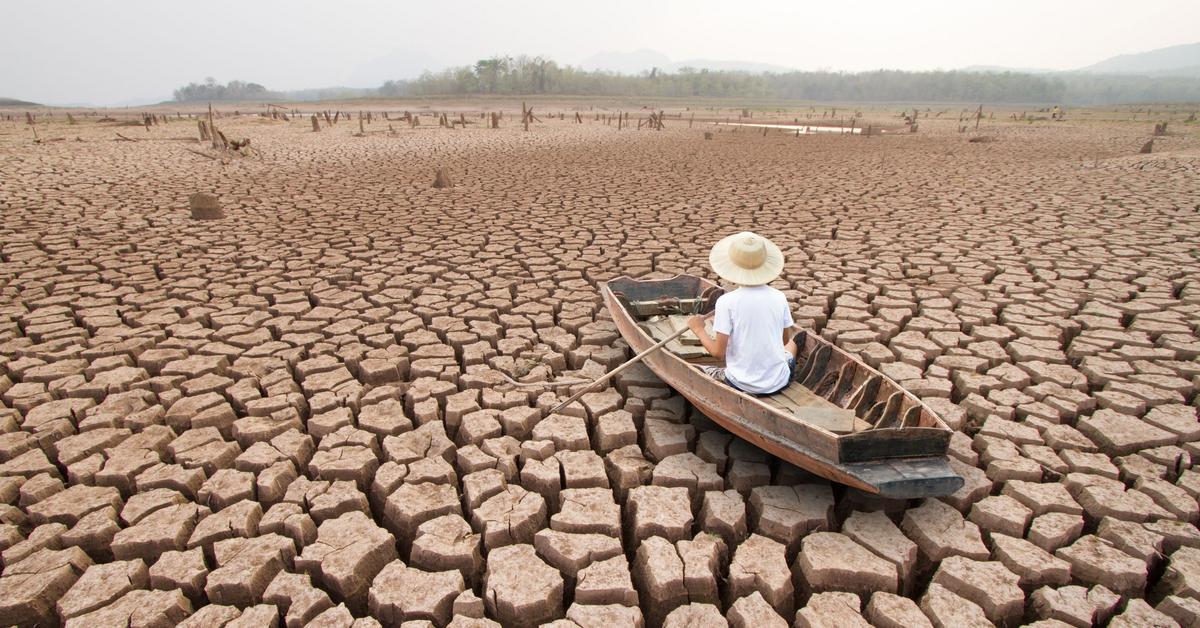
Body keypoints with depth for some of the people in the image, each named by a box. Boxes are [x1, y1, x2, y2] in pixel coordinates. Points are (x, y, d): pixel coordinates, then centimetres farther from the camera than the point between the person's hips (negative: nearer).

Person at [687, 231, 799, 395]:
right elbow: (785, 340, 8)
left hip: (742, 385, -4)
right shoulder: (779, 297, -6)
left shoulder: (726, 301, -16)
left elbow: (718, 352, -14)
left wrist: (698, 329, 1)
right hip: (778, 383, 5)